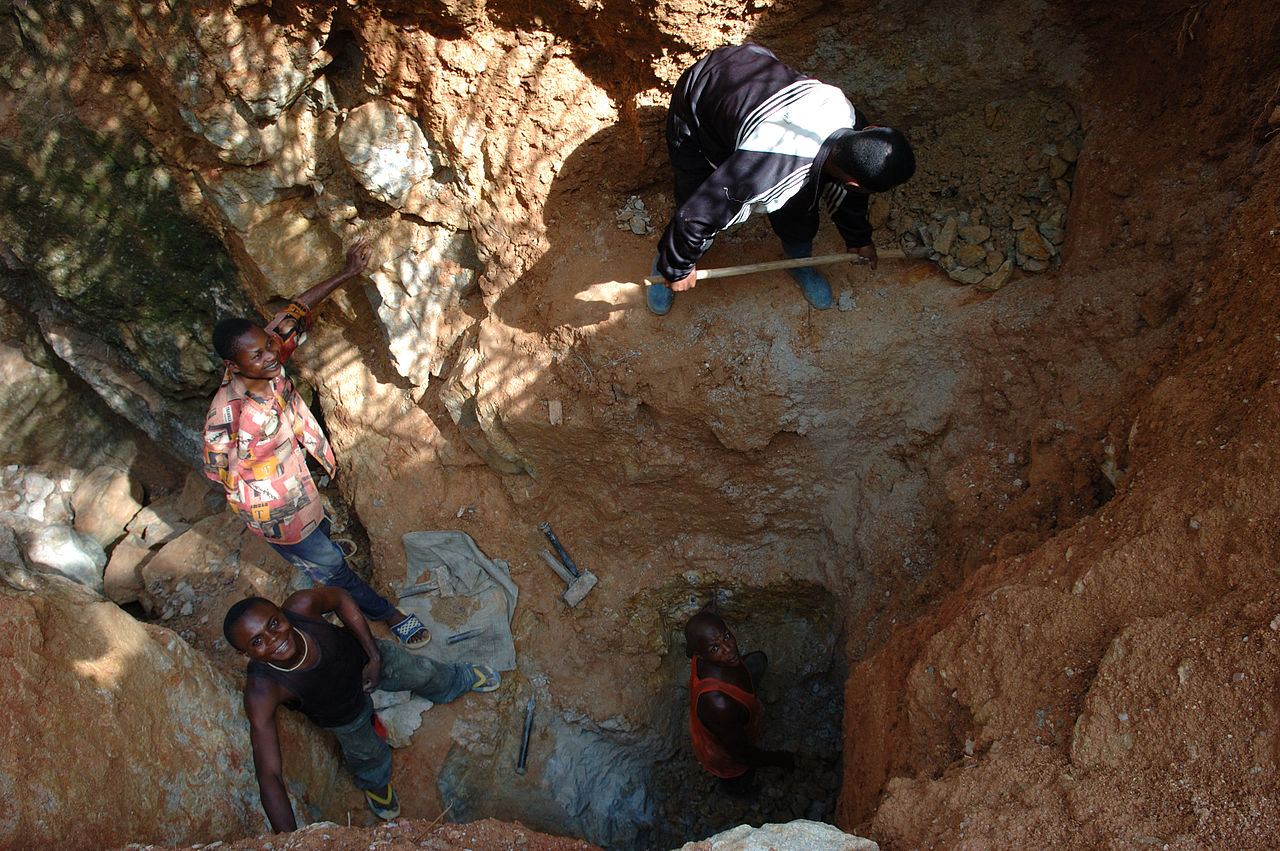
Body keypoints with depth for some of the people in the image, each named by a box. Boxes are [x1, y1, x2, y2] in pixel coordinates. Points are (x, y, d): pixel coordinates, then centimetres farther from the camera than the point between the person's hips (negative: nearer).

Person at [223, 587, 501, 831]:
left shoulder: (301, 606, -41)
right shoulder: (261, 692, -43)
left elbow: (340, 599, -17)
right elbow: (269, 776, -41)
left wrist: (375, 656, -17)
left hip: (363, 655, 1)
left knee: (427, 675, 22)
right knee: (367, 753, 22)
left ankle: (464, 678, 60)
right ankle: (375, 784, 62)